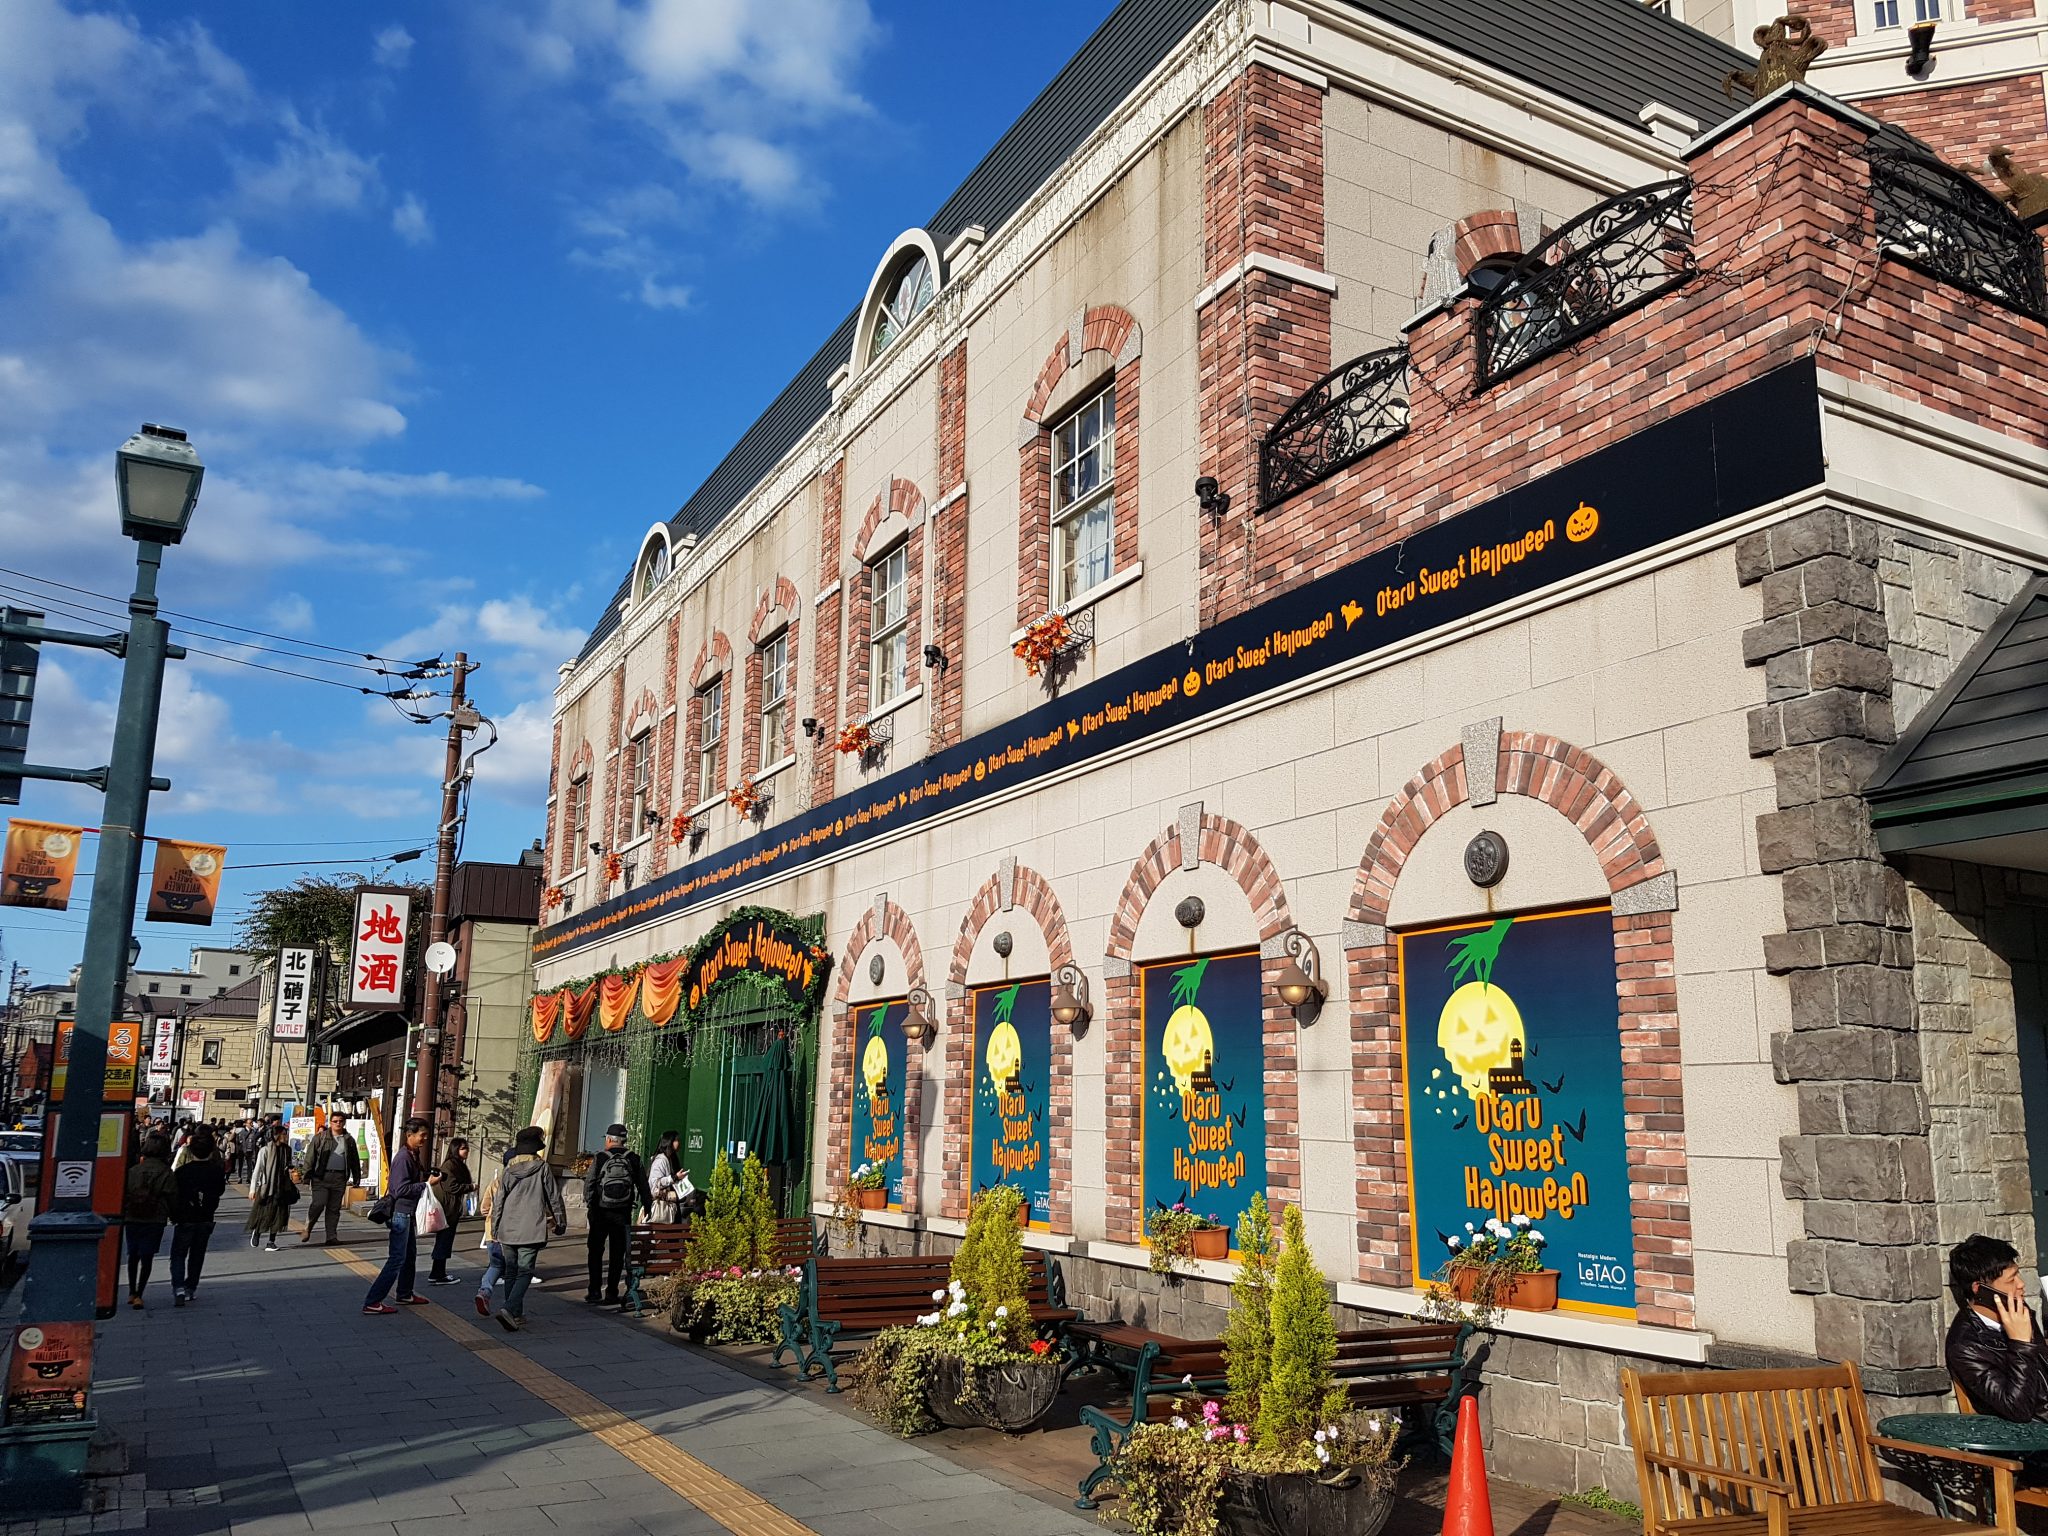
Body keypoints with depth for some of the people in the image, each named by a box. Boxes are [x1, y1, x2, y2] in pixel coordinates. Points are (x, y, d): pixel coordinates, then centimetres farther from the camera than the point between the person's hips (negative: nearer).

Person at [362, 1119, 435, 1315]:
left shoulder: (414, 1155, 10)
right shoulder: (403, 1157, -20)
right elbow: (401, 1189, -26)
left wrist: (429, 1178, 5)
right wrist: (427, 1184, -23)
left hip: (408, 1213, 10)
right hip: (401, 1212, -10)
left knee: (410, 1254, 20)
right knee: (397, 1259, -9)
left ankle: (405, 1295, 34)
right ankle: (372, 1303, -6)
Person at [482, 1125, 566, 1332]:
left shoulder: (508, 1171, 5)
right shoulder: (542, 1168, -4)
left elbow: (498, 1201, 8)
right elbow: (554, 1198, 1)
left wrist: (495, 1227, 18)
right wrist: (560, 1222, 12)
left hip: (508, 1230, 4)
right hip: (531, 1230, -4)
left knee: (511, 1272, 15)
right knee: (525, 1272, -2)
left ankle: (516, 1315, 19)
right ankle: (509, 1308, -21)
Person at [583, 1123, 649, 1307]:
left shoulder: (600, 1159, -7)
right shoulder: (633, 1159, -1)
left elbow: (589, 1184, -8)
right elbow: (643, 1186, 2)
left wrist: (589, 1205, 3)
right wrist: (645, 1207, 12)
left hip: (600, 1212, -1)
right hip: (623, 1214, 1)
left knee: (596, 1252, 12)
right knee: (617, 1254, 8)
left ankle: (594, 1291, 11)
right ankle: (611, 1293, 7)